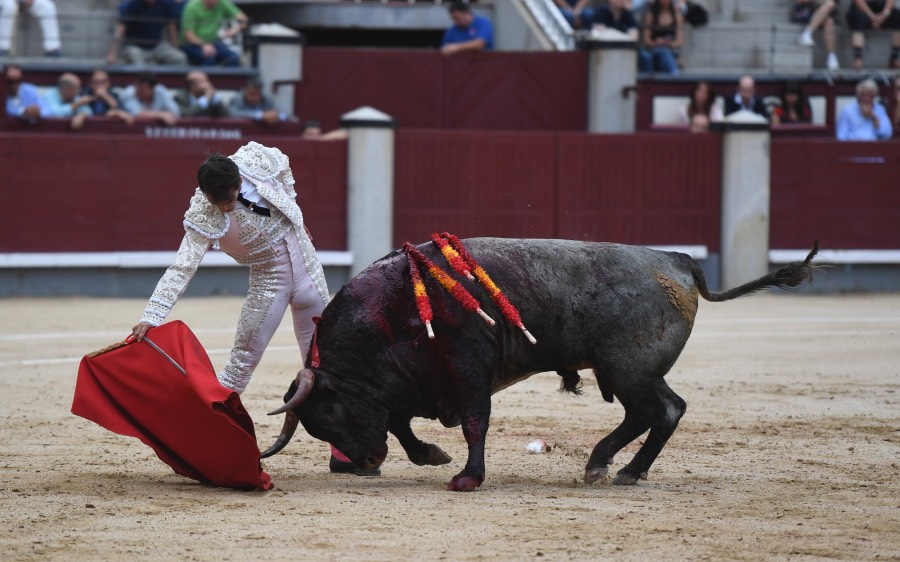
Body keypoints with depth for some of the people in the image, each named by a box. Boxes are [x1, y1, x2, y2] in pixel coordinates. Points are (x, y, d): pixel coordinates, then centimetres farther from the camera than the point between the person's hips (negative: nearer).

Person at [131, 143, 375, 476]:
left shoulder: (256, 159, -16)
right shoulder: (202, 219, -24)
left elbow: (284, 167, 9)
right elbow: (181, 270, -29)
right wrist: (151, 318, -38)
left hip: (307, 266, 3)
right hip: (269, 281, -3)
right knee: (242, 364, -6)